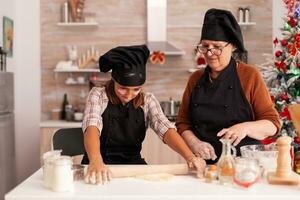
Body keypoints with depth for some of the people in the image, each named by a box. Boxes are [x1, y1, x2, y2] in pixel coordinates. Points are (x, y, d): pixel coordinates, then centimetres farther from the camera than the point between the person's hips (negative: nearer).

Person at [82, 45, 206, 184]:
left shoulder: (147, 101, 2)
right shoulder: (98, 95, -6)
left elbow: (165, 129, -12)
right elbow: (92, 126, -23)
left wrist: (190, 157, -30)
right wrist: (96, 161, -43)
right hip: (101, 168, -1)